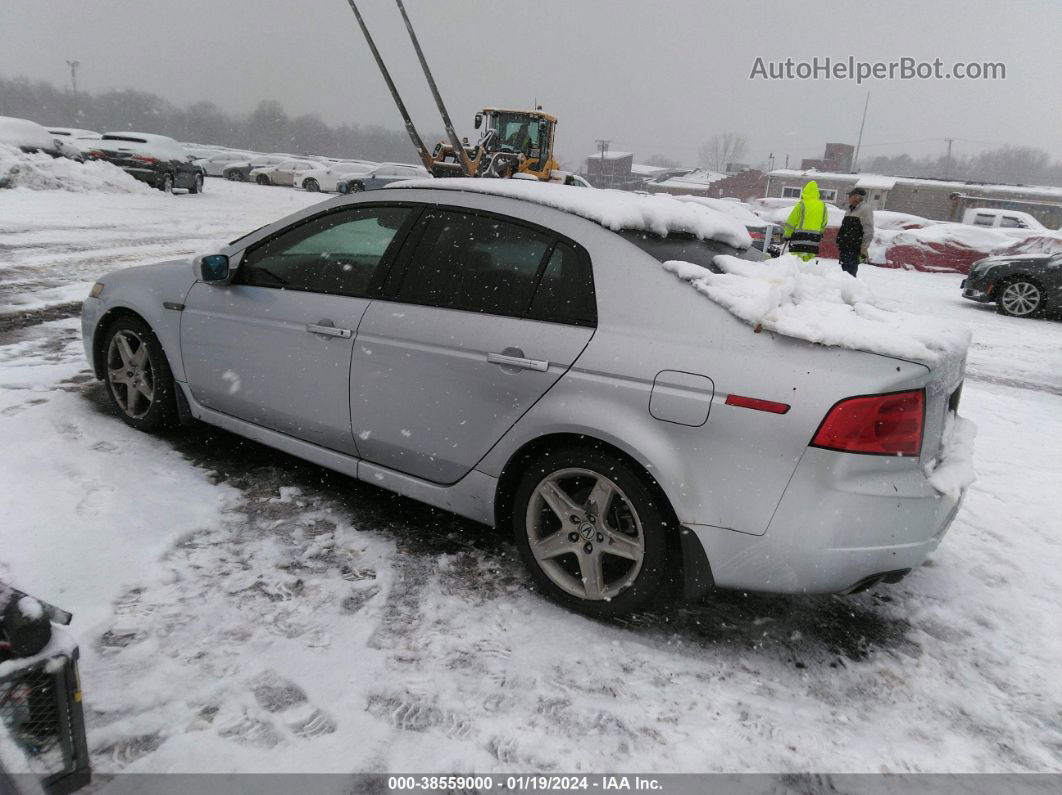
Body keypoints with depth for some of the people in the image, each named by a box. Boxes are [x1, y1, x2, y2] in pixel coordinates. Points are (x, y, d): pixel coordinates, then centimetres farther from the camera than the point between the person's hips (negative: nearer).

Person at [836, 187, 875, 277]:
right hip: (844, 249, 8)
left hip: (854, 251, -8)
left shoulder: (865, 209, -8)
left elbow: (868, 233, -14)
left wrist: (864, 250, -17)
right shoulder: (850, 210, 18)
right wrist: (839, 244, 22)